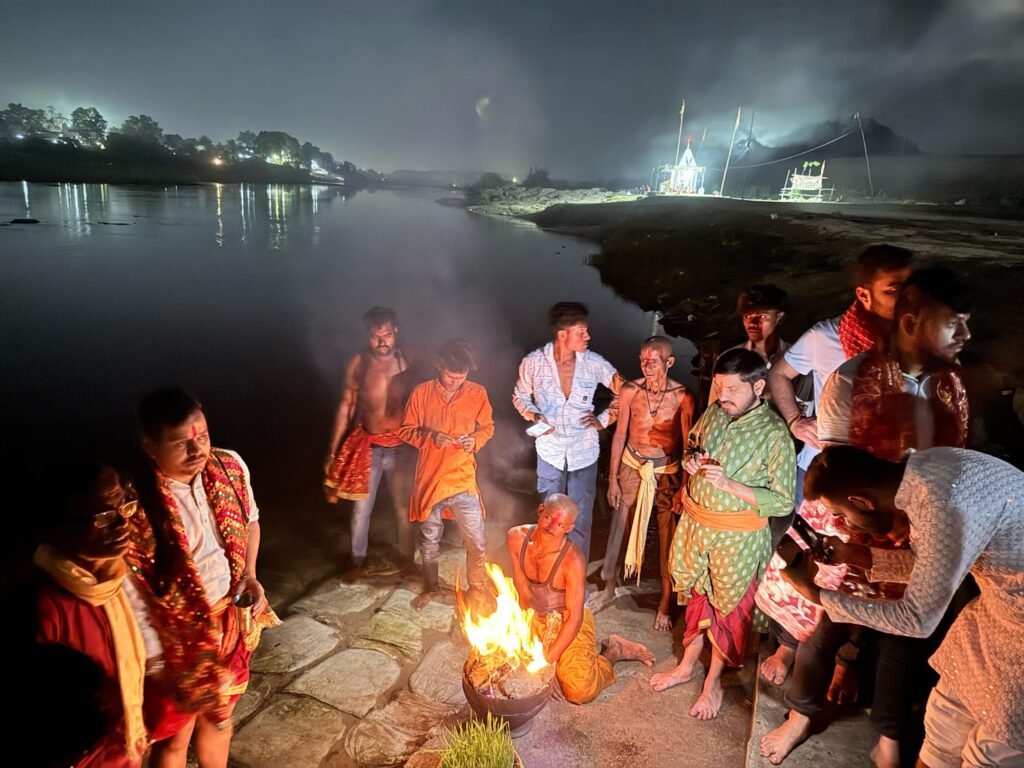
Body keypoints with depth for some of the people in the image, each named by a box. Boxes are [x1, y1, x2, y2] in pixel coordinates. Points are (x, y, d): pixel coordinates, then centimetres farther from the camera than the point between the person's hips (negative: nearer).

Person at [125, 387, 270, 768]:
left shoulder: (230, 466, -13)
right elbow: (131, 596, -22)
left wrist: (250, 575, -6)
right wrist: (157, 663, -17)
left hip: (229, 621, 5)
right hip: (176, 637, -4)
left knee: (218, 714, 29)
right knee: (175, 736, 20)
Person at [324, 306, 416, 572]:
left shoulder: (408, 360, -8)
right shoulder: (358, 364, -6)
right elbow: (346, 407, 0)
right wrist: (332, 451, 1)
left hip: (401, 447, 0)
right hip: (367, 446, 0)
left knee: (403, 507, 14)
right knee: (361, 509, 11)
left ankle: (406, 557, 36)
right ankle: (358, 560, 32)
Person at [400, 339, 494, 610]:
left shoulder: (477, 393, -6)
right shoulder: (421, 393, -8)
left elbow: (487, 427, 8)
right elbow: (406, 431, 0)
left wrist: (476, 440, -13)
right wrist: (429, 436, -19)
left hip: (463, 480, 0)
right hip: (429, 478, 0)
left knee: (476, 542, 4)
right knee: (429, 540, 18)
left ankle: (478, 590, 29)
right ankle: (431, 587, 41)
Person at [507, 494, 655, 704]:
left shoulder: (573, 560, -30)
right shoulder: (516, 538, -16)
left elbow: (575, 618, -22)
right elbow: (523, 591, -3)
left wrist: (547, 660, -21)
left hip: (568, 620, -5)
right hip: (535, 618, 5)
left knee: (581, 691, -17)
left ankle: (613, 651, 12)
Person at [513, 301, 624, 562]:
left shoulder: (594, 363, -13)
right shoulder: (533, 362, -14)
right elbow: (520, 396, 4)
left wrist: (604, 419, -7)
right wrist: (534, 415, -14)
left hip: (584, 452, 0)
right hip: (550, 451, 0)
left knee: (580, 521, 9)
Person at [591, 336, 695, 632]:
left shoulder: (683, 397, -15)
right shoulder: (630, 390, -9)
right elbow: (620, 435, -1)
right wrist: (613, 478, 0)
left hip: (666, 472, -2)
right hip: (631, 466, 2)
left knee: (666, 539, 7)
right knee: (618, 529, 12)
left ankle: (665, 604, 26)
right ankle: (608, 588, 34)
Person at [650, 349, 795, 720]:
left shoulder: (774, 435, -21)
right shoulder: (714, 413, -4)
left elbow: (783, 502, -19)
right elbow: (691, 449, 14)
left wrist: (729, 484, -28)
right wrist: (691, 462, -10)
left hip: (736, 537, -5)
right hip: (694, 523, 5)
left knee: (728, 608, 14)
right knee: (697, 597, 22)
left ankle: (713, 682, 35)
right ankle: (687, 665, 43)